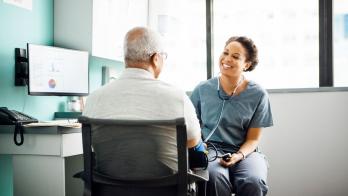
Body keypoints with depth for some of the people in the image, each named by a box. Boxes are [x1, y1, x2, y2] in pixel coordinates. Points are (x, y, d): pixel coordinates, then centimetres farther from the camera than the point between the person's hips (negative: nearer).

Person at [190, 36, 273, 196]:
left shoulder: (258, 95, 1)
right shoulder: (202, 89, 3)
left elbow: (253, 138, 3)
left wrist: (239, 155, -16)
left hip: (244, 151, 1)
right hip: (211, 148, 0)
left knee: (254, 182, -32)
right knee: (215, 177, -35)